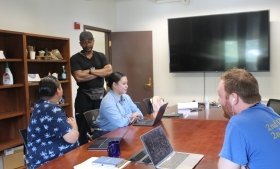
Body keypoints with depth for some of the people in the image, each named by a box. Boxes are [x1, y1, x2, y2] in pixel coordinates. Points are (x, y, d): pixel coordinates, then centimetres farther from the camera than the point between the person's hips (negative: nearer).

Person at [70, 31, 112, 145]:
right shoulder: (75, 58, 0)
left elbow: (109, 71, -5)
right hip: (84, 96, -3)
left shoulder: (100, 56, 10)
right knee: (83, 127, 2)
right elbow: (79, 77, -15)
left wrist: (90, 71, -12)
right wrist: (100, 73, -8)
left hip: (100, 95, 3)